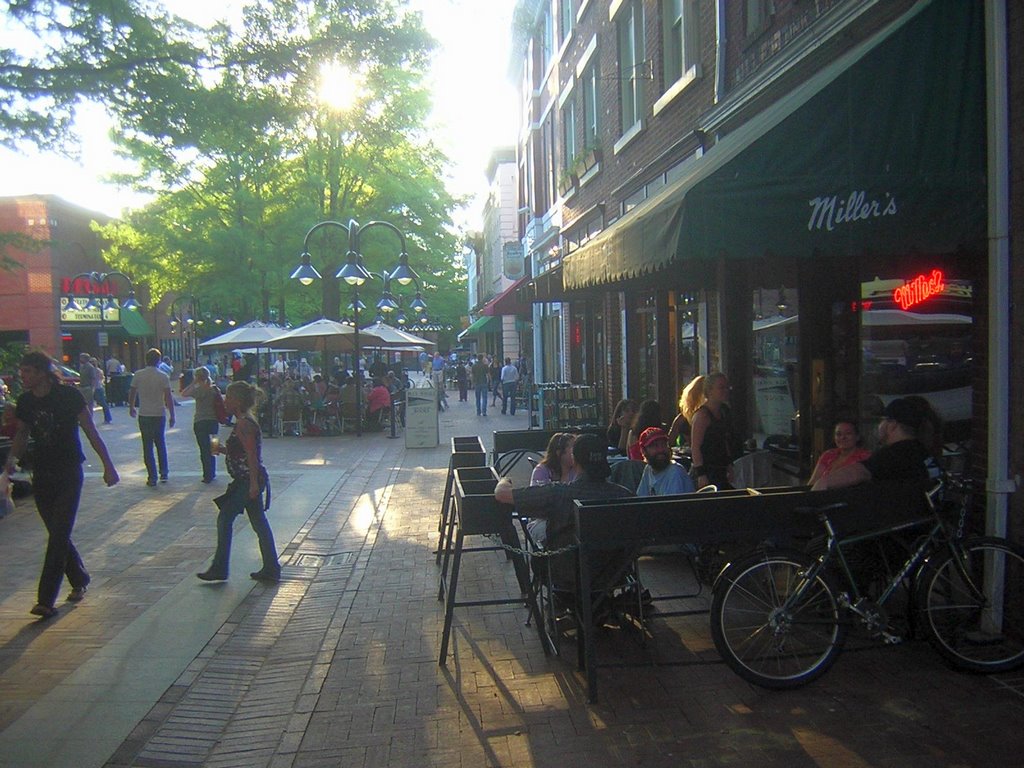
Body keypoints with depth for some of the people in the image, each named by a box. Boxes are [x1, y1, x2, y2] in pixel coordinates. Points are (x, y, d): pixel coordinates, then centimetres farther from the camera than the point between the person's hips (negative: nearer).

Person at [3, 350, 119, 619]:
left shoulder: (69, 396, -11)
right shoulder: (25, 401, 2)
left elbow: (91, 432, -6)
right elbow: (22, 434, 17)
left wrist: (108, 465, -7)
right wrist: (12, 458, -3)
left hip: (69, 473, -5)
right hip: (41, 474, 5)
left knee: (59, 534, -9)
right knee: (58, 534, 11)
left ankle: (46, 600, -8)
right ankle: (79, 580, 32)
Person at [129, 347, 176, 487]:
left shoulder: (138, 375, -2)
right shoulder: (163, 376, -7)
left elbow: (132, 393, 7)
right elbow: (168, 398, -9)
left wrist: (131, 408, 24)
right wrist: (172, 415, -1)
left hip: (144, 415, 0)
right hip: (159, 414, 0)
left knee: (147, 446, 6)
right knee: (161, 444, 16)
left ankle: (152, 477, 5)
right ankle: (164, 474, 14)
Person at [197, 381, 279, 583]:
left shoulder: (244, 423, -17)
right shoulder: (246, 420, 14)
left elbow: (252, 455, -22)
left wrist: (254, 483, -24)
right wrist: (223, 450, 13)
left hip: (247, 481, -10)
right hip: (249, 481, 10)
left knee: (224, 519, -1)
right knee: (259, 523, 11)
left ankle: (219, 569, 8)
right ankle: (271, 569, 16)